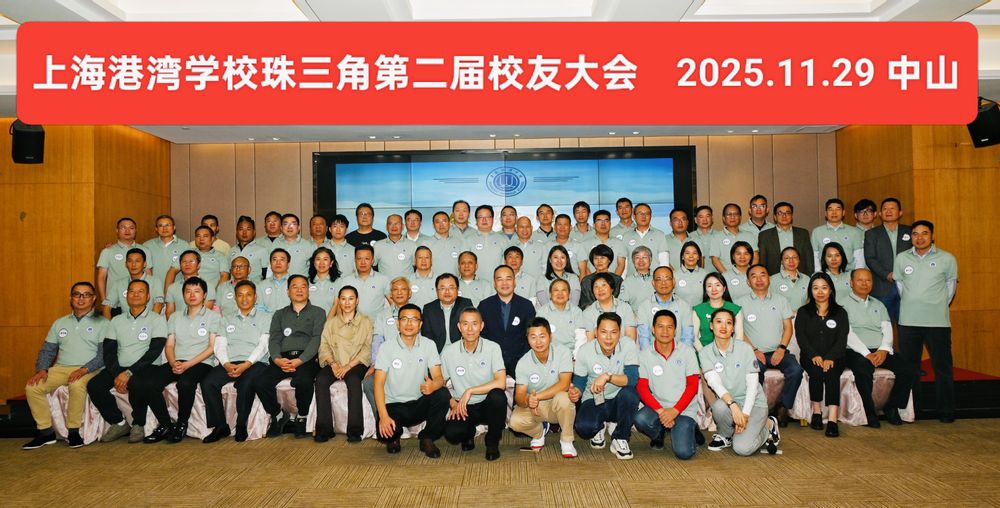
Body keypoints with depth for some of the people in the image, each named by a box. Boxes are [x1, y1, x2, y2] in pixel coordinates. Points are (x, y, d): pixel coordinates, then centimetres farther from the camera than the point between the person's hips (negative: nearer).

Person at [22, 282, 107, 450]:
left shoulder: (102, 323, 4)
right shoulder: (60, 323, 21)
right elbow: (47, 350, 18)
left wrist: (84, 369, -20)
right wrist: (41, 369, -1)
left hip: (88, 370, -5)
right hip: (61, 368, 5)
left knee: (77, 385, -36)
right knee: (32, 387, -18)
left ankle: (73, 431, -19)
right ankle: (45, 432, -6)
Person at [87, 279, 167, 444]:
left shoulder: (157, 320, 2)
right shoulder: (117, 321, 16)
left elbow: (154, 351, -9)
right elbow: (108, 351, 7)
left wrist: (129, 372, -19)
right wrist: (116, 374, -12)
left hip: (146, 367, -5)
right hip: (119, 368, 5)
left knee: (135, 384, -36)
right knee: (94, 386, -21)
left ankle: (138, 425, -10)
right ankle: (119, 423, -2)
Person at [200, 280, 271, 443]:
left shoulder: (265, 317, 13)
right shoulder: (227, 318, 23)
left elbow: (263, 345, 0)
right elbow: (220, 345, 11)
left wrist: (246, 365, -15)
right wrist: (226, 364, -9)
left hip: (254, 363, -3)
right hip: (229, 364, 4)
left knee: (246, 384, -35)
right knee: (207, 382, -25)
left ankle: (241, 425, -15)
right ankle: (220, 426, -14)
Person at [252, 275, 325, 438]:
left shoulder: (318, 313, 14)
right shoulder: (279, 314, 25)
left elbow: (316, 340, -1)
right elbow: (274, 340, 11)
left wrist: (299, 361, -17)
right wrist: (277, 359, -12)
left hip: (307, 358, -3)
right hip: (283, 358, 3)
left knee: (302, 381, -36)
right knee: (259, 383, -24)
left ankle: (302, 417, -7)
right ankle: (277, 415, 2)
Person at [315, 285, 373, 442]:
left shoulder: (365, 322, 10)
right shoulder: (331, 322, 19)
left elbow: (367, 348, -2)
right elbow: (324, 346, 8)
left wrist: (349, 366, -14)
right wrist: (333, 364, -12)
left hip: (356, 364, -2)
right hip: (334, 364, 3)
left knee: (354, 380, -35)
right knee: (321, 379, -29)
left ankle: (355, 430, -30)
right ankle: (324, 429, -23)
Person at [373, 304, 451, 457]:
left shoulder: (428, 345, -2)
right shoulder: (387, 347, -6)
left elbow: (439, 378, -10)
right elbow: (379, 383, -11)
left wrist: (433, 385, -37)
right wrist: (383, 416, -25)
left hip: (420, 404, 2)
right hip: (394, 405, -2)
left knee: (443, 394, -28)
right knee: (385, 431, -32)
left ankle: (427, 439, -4)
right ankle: (393, 437, 10)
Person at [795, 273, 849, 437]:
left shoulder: (840, 312, 13)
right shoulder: (803, 312, 13)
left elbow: (842, 339, 0)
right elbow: (800, 336, 0)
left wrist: (829, 358, -17)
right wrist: (814, 355, -18)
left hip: (834, 357, 0)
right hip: (810, 357, 0)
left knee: (832, 373, -31)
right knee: (816, 371, -31)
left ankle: (832, 419, -38)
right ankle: (816, 412, -19)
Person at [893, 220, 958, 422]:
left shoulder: (947, 259, 1)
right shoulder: (901, 258, 6)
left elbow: (951, 287, 9)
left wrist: (938, 308, 12)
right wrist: (912, 306, 13)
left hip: (938, 322, -1)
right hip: (908, 321, 2)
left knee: (942, 366, 3)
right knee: (909, 367, 7)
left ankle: (946, 411, 13)